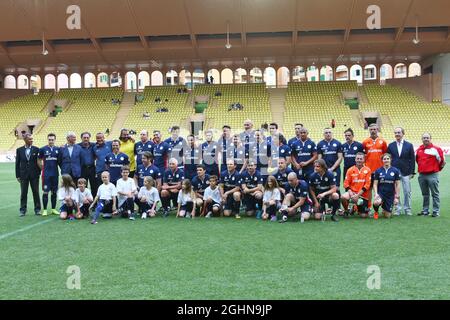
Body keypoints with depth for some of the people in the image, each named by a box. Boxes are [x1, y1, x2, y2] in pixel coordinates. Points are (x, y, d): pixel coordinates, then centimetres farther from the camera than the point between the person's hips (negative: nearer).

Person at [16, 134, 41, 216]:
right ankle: (23, 210, 14)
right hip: (23, 175, 1)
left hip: (34, 175, -1)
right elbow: (17, 163, 4)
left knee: (36, 192, 4)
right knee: (23, 193, 6)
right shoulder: (19, 150, 3)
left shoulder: (36, 149, 0)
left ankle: (37, 209, 12)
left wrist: (39, 172, -3)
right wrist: (18, 175, 1)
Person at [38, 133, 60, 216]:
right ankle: (45, 210, 6)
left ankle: (53, 209, 16)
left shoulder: (58, 149, 4)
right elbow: (39, 161, 7)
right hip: (46, 174, -2)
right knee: (45, 192, -1)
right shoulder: (43, 149, 0)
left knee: (54, 192, 8)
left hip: (55, 174, 2)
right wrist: (43, 169, 3)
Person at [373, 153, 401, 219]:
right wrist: (376, 194, -16)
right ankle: (376, 212, 0)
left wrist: (397, 197, -4)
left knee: (387, 215, 0)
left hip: (390, 195, 1)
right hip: (380, 192, -1)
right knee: (377, 202, -36)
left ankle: (384, 210, 39)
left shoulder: (395, 171, -2)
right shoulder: (378, 171, -1)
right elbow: (375, 184, -1)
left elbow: (397, 185, 0)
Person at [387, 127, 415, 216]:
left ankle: (407, 209, 15)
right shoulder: (391, 145, 7)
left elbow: (412, 159, 3)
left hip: (406, 172, -1)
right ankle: (398, 209, 11)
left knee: (407, 192, 3)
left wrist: (412, 172, -3)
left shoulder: (409, 145, 4)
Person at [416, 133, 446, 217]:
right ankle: (425, 210, 22)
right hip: (421, 175, 5)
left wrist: (439, 168, 13)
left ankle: (436, 211, 3)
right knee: (425, 194, 14)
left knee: (435, 194, -2)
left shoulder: (436, 149, -5)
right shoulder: (419, 149, 10)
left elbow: (442, 161, 2)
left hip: (432, 175, -5)